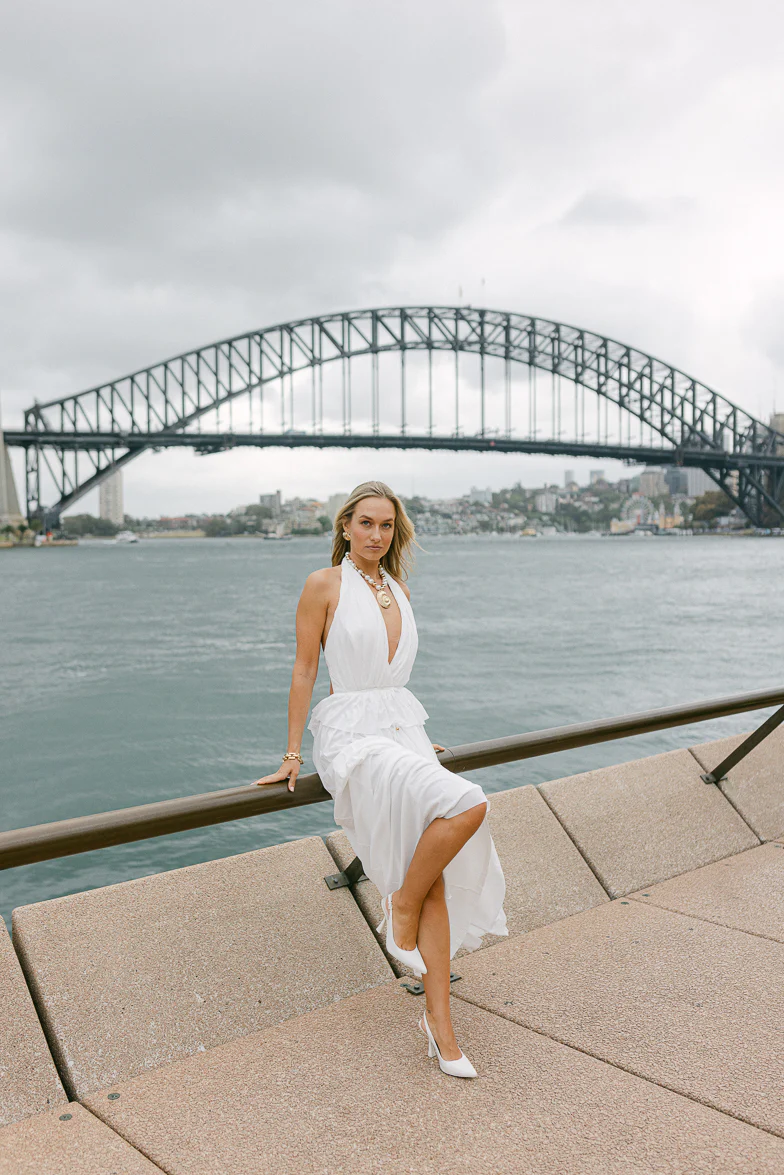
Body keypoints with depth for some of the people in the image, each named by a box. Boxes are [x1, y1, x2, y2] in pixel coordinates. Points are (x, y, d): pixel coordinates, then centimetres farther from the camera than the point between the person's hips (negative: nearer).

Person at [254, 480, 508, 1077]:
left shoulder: (400, 591, 16)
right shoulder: (324, 585, -2)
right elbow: (304, 672, -1)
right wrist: (293, 755, 0)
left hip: (402, 728, 6)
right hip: (350, 735, -6)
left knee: (434, 884, -6)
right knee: (467, 805, -29)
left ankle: (440, 1021, 1)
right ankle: (402, 903, -5)